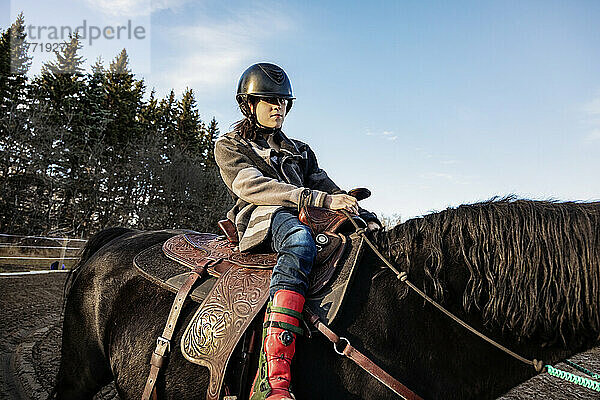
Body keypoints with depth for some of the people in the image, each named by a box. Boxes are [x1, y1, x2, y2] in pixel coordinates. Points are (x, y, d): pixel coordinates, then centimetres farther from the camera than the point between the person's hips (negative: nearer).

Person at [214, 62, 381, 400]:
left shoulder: (300, 151, 29)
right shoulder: (229, 147, 13)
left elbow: (331, 190, 21)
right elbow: (253, 187, -7)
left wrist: (367, 217, 0)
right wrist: (319, 199, -20)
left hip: (308, 221, 6)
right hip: (262, 222, -5)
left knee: (365, 234, -21)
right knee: (300, 240, -40)